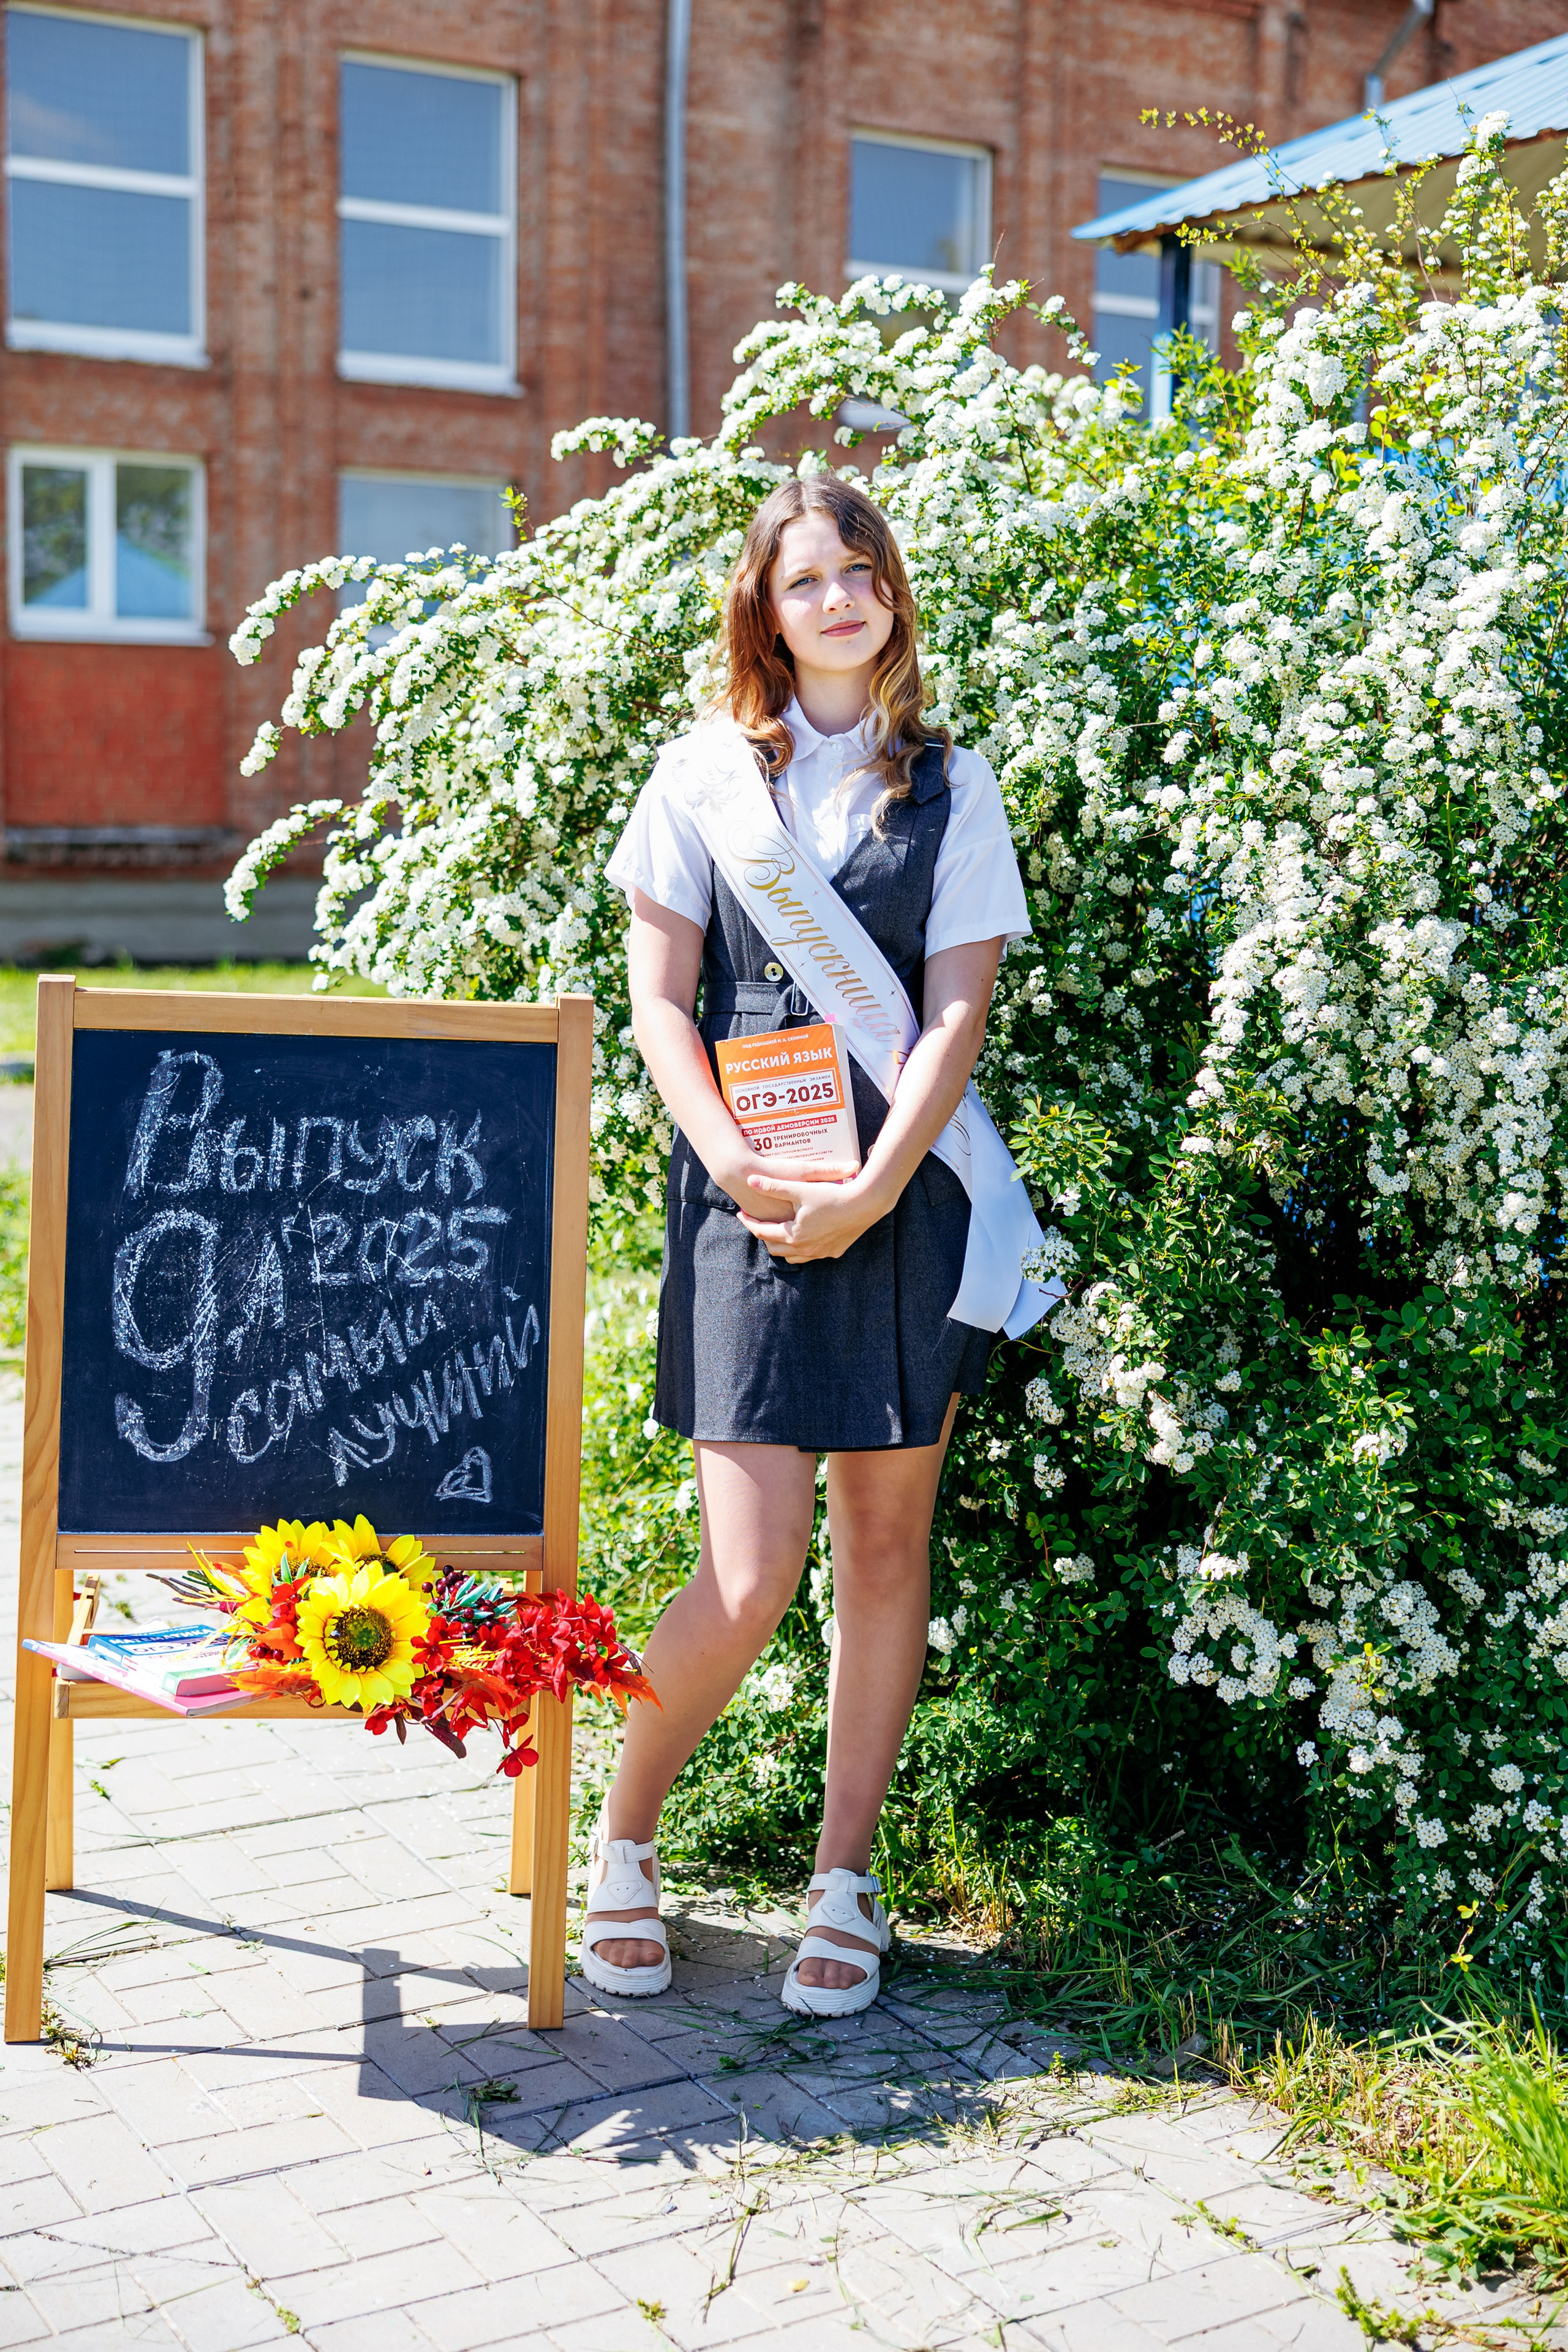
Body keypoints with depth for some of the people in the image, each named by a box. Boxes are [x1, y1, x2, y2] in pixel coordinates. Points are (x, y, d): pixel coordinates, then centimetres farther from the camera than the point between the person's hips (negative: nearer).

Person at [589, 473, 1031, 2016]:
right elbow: (658, 998, 4)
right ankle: (621, 1845, 17)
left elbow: (956, 1013, 2)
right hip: (746, 1191, -1)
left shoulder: (950, 786, 10)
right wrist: (735, 1167, -10)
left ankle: (844, 1886, 19)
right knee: (748, 1579, -8)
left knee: (886, 1540, 5)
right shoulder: (704, 773, 9)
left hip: (904, 1189, 2)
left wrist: (870, 1188, -11)